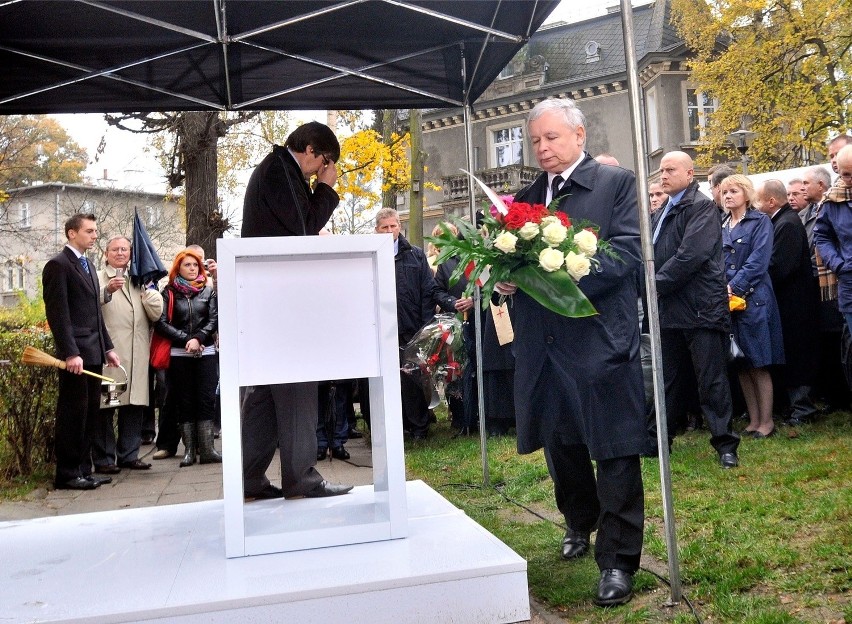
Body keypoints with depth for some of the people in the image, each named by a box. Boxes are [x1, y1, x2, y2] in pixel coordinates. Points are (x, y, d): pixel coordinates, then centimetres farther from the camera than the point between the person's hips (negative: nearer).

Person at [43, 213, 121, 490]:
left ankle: (83, 470, 19)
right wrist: (70, 353, -21)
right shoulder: (58, 265, -7)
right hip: (76, 354, -8)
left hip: (94, 352, 8)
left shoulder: (88, 265, 19)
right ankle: (67, 475, 6)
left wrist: (107, 347, 16)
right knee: (73, 413, -2)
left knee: (90, 413, 11)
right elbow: (57, 313, -15)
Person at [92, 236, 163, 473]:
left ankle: (129, 454, 17)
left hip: (136, 354, 5)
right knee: (105, 405, -2)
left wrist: (147, 285, -1)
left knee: (133, 405, 8)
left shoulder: (139, 281, 20)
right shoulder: (98, 278, 4)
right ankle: (103, 458, 5)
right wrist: (107, 291, -29)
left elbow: (156, 313, 9)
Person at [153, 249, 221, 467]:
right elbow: (161, 322, -4)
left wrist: (198, 338, -13)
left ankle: (207, 449, 1)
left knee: (206, 400, -1)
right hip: (178, 354, -1)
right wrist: (186, 340, -11)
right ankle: (189, 450, 8)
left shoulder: (208, 291, 9)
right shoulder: (169, 292, 4)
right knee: (184, 402, 3)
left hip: (206, 352, 1)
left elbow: (214, 319, 2)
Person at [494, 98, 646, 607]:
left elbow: (626, 255, -12)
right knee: (559, 443, 19)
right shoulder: (527, 197, 15)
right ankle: (580, 523, 42)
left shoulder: (617, 182, -1)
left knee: (615, 452, 0)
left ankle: (618, 561, 13)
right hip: (544, 345, 6)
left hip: (601, 341, -5)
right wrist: (506, 277, -10)